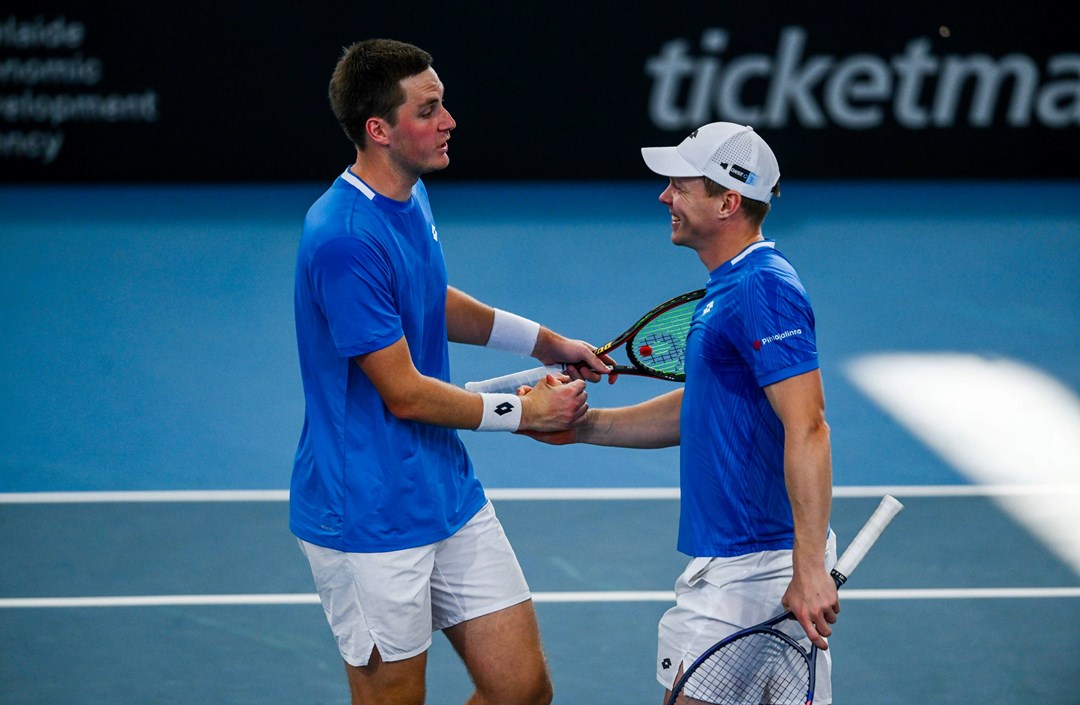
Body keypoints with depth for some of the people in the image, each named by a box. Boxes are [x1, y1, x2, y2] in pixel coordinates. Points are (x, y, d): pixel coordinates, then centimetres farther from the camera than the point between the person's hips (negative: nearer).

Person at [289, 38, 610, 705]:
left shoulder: (413, 198, 7)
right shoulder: (345, 241, -24)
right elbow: (406, 394, -21)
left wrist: (545, 341, 23)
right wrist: (524, 412, -9)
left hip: (449, 495, 9)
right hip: (372, 520, -9)